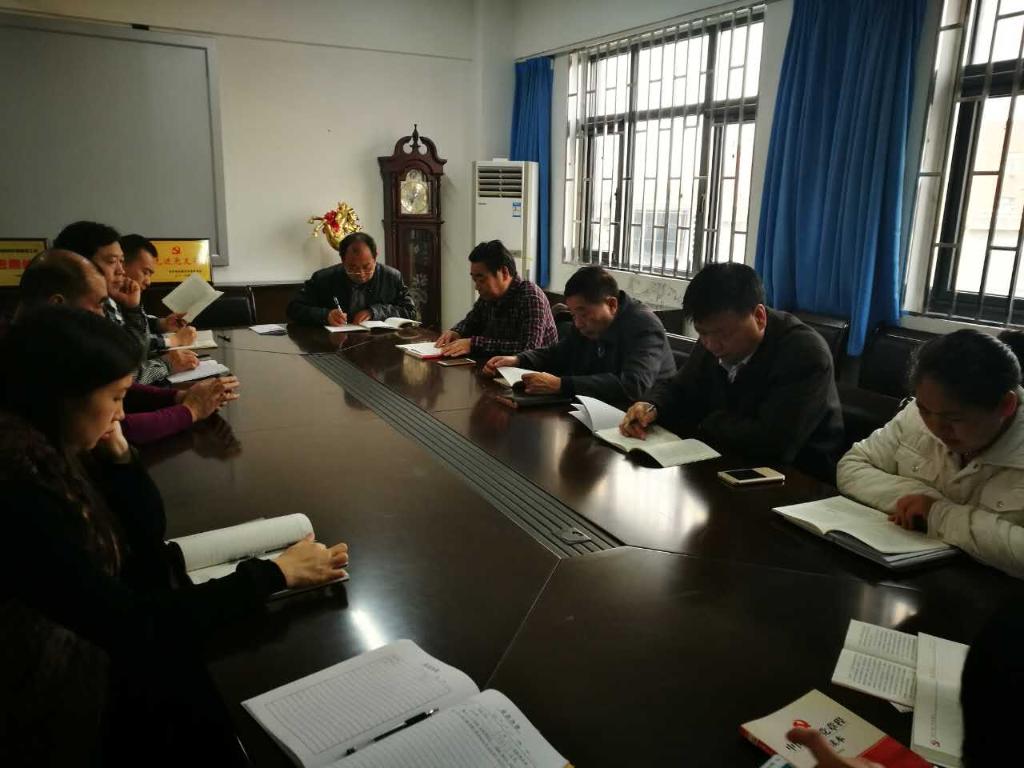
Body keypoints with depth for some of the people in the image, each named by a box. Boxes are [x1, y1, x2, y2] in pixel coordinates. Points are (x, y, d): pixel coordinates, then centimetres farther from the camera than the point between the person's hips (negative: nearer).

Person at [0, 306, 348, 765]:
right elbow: (134, 629, -30)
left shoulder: (53, 451, -5)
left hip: (100, 652, 7)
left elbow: (148, 533, 5)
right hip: (67, 711, -7)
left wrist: (117, 450, -10)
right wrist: (274, 573, -24)